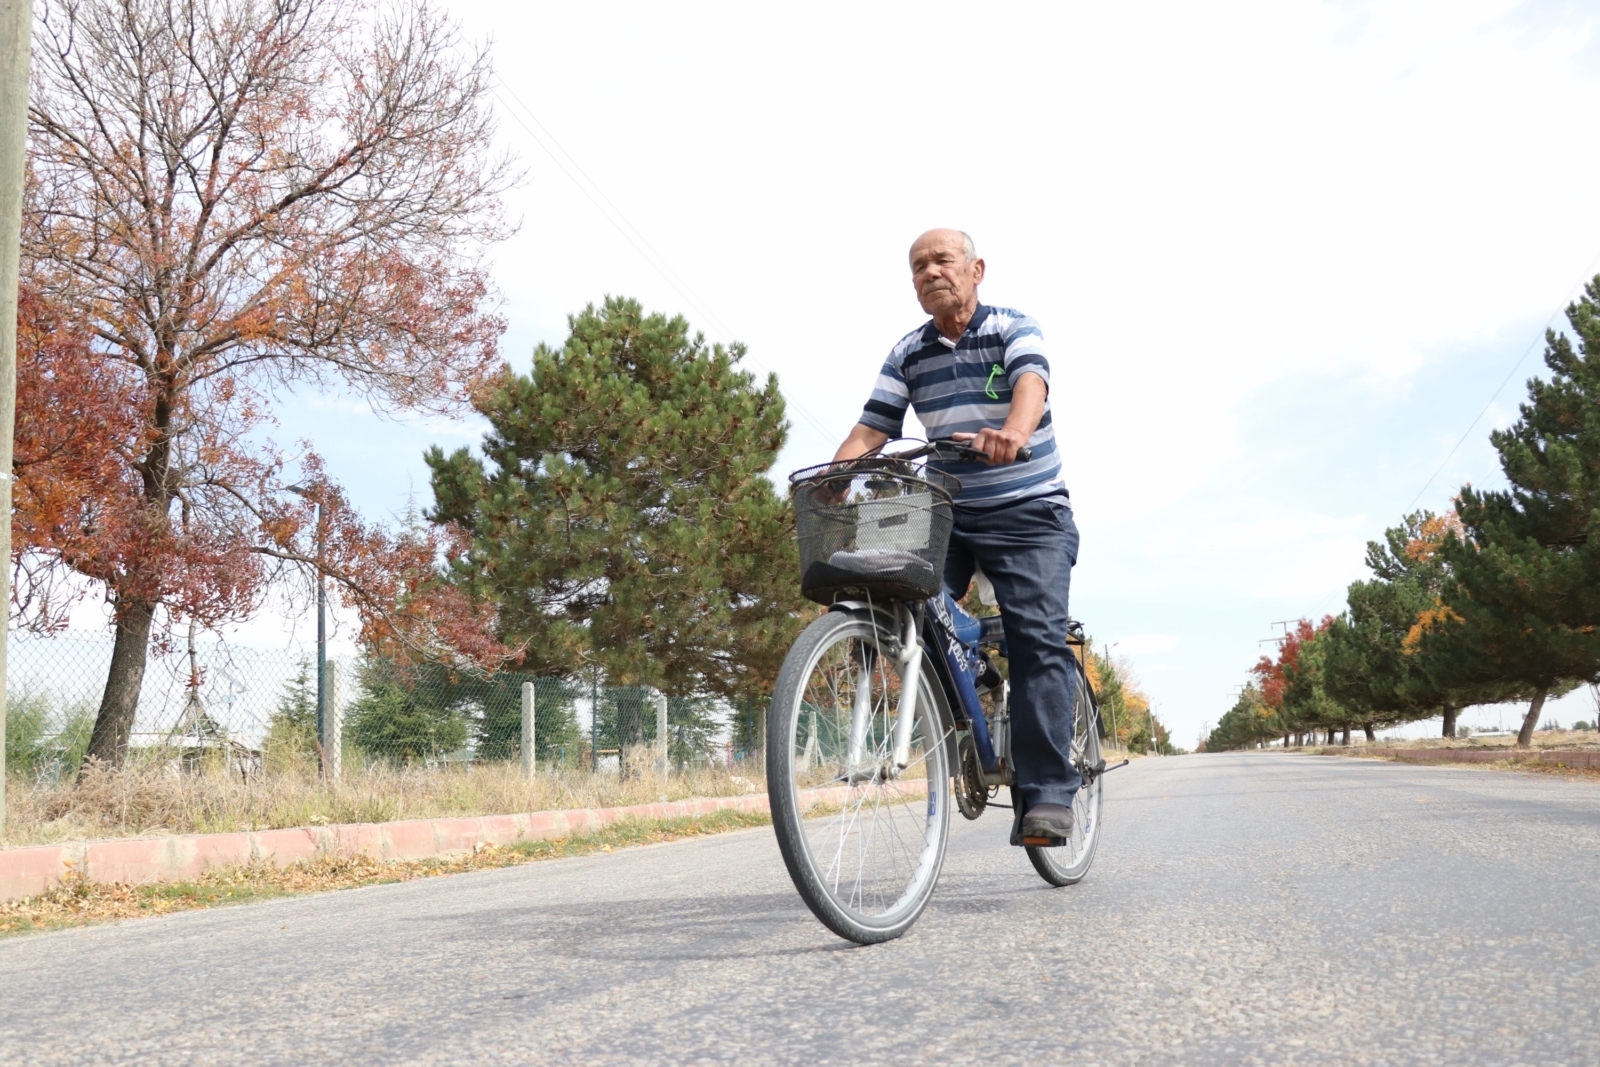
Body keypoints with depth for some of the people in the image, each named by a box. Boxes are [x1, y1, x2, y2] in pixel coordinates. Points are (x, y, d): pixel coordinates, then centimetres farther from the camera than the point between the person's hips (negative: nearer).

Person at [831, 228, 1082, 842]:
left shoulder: (1014, 330, -5)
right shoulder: (907, 354, 6)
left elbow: (1031, 384, -27)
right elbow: (871, 429, -2)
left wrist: (1012, 432, -50)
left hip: (1028, 515, -3)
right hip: (948, 516, 4)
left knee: (1037, 639, -16)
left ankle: (1047, 792, -16)